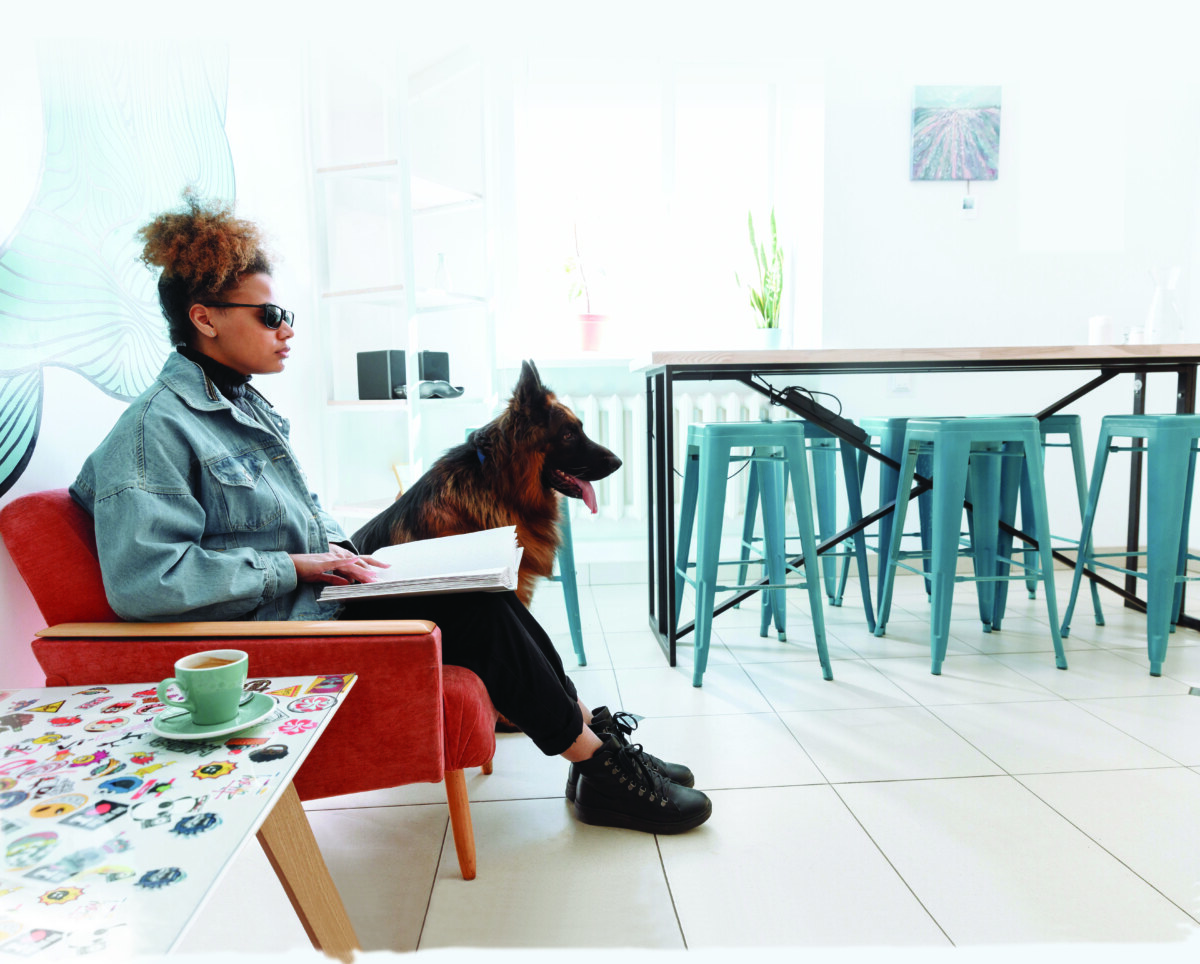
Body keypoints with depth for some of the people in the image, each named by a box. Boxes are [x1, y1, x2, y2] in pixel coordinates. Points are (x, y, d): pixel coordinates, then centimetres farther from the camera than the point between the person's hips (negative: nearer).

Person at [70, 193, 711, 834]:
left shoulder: (243, 405, 15)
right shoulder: (156, 427, -15)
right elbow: (141, 579, -25)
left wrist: (339, 549, 3)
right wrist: (295, 565, -21)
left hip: (316, 594, 9)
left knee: (484, 589, -7)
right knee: (478, 612, -17)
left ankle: (592, 729, 2)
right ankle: (602, 768, -4)